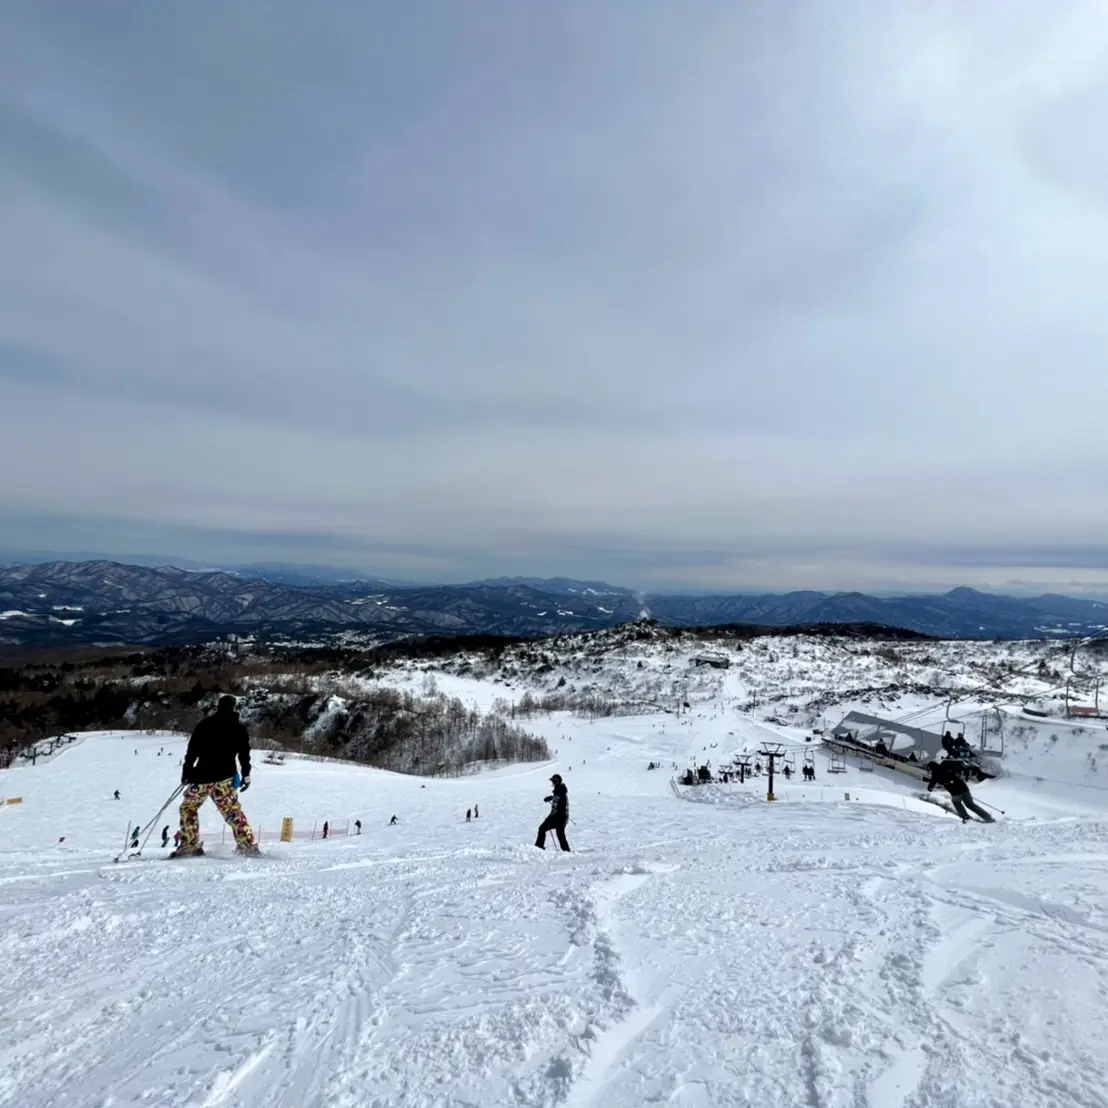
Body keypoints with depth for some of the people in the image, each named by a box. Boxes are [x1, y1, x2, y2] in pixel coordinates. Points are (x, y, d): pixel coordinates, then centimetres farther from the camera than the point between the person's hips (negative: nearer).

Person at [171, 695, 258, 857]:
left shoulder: (205, 723, 2)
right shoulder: (239, 727, 7)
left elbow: (192, 750, -1)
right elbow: (244, 753, 4)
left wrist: (186, 771, 5)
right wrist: (246, 775, 8)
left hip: (203, 775, -2)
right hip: (226, 776, 2)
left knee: (188, 807, 16)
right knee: (232, 810, 9)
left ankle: (190, 845, 10)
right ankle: (248, 844, 4)